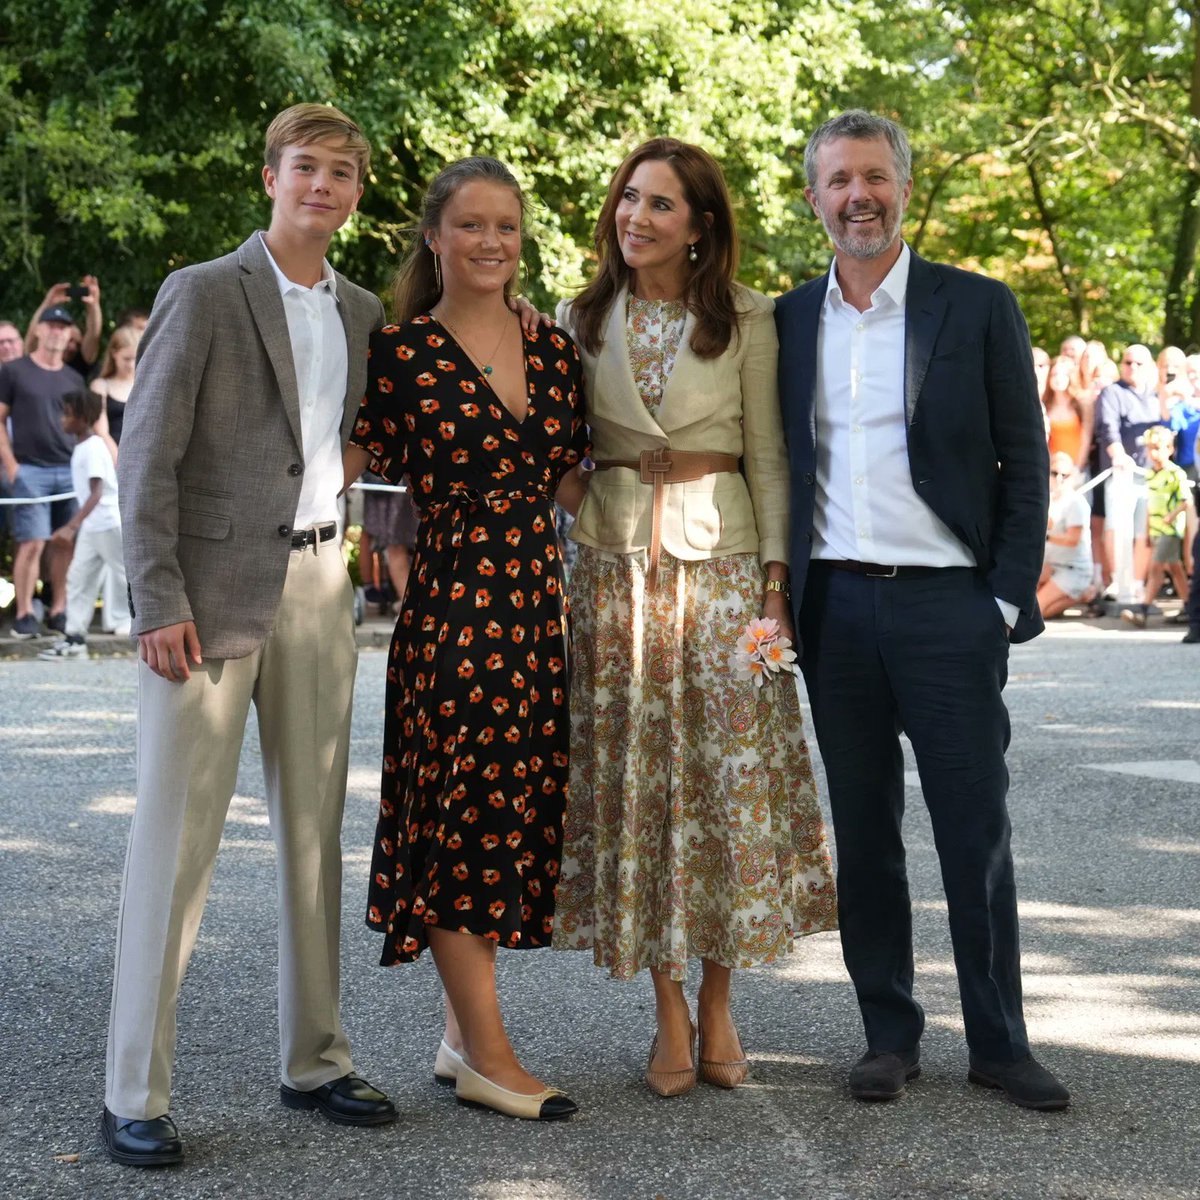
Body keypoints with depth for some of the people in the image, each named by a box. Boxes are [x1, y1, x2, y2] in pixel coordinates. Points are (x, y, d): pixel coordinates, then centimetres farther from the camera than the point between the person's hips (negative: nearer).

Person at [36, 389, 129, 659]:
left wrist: (72, 526, -34)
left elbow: (96, 493, -27)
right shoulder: (82, 447, 11)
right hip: (92, 526, 9)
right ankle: (75, 637, 9)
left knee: (127, 576, -3)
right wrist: (75, 526, 23)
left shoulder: (93, 448, -18)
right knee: (78, 578, 7)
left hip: (109, 524, -9)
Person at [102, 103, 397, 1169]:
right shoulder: (204, 293, -4)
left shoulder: (362, 312, 13)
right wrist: (159, 600, -15)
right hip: (212, 589, -6)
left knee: (314, 832, 10)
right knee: (176, 840, -3)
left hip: (317, 583, 6)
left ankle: (316, 1062, 22)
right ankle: (135, 1097, 4)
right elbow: (147, 458, -9)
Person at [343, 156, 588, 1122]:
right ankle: (487, 1052, 5)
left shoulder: (554, 350, 11)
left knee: (512, 814, 9)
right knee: (460, 810, -1)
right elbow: (338, 470, -5)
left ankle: (464, 1033, 20)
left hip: (538, 599, 6)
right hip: (451, 599, -6)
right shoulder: (400, 352, -4)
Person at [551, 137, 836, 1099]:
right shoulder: (582, 319, 8)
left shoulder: (747, 322, 2)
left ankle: (717, 1009, 13)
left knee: (727, 774, -1)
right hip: (615, 565, 2)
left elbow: (769, 456, 2)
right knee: (634, 775, 1)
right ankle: (670, 1015, 11)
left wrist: (776, 575, -5)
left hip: (721, 562, -1)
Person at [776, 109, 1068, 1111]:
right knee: (862, 832, 8)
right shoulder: (787, 322, 10)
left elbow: (1024, 464, 1)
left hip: (947, 604, -3)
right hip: (835, 607, 3)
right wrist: (778, 600, 4)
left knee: (977, 832, 1)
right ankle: (890, 1035, 18)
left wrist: (1009, 600, -6)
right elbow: (774, 467, 13)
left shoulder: (980, 309, 1)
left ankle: (1000, 1043, 11)